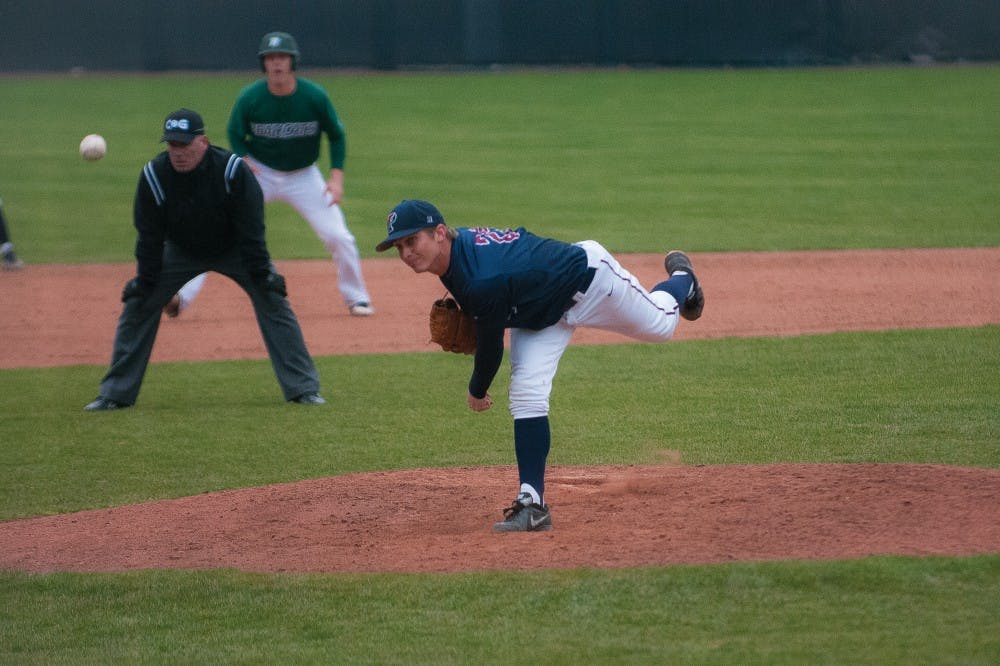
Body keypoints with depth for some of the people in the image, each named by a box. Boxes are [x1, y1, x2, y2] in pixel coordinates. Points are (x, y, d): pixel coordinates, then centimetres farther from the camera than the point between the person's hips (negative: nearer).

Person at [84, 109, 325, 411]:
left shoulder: (233, 170, -30)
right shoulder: (154, 176, -24)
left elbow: (251, 229, -22)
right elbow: (149, 237, -13)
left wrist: (262, 274, -21)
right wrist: (145, 283, -13)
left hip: (234, 250, -2)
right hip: (181, 251, 2)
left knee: (273, 301, -15)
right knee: (137, 305, -7)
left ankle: (303, 389, -8)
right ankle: (115, 394, 4)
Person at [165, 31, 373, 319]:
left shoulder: (315, 97, -16)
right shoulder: (249, 98, -16)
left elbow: (336, 135, -2)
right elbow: (235, 134, 0)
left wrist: (336, 176, -12)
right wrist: (244, 160, -20)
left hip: (303, 176, 0)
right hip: (259, 173, 0)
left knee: (338, 237, -7)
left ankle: (357, 298, 15)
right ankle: (182, 296, -11)